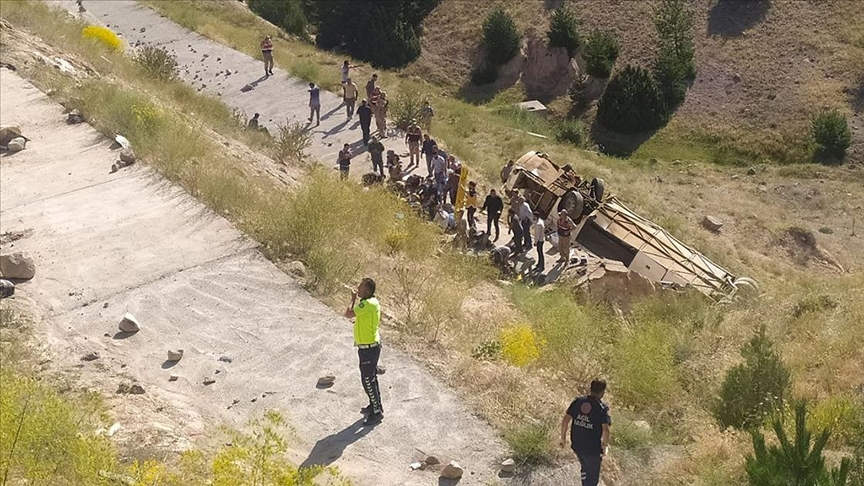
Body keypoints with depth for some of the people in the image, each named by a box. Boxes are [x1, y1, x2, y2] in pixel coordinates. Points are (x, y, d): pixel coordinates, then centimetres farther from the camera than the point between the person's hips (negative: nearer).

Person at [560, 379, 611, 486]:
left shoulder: (578, 402, -3)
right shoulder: (602, 408, -15)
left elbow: (565, 420, -4)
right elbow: (606, 430, -24)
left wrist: (563, 437, 8)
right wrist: (604, 445, -8)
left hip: (576, 446, 5)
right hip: (593, 449, -5)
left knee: (585, 469, 32)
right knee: (592, 477, 14)